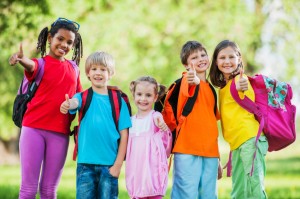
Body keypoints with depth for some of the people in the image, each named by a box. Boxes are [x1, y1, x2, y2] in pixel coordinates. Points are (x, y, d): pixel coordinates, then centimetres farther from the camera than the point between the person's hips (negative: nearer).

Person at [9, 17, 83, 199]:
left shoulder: (73, 69, 13)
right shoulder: (40, 64, -2)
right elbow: (31, 66, -27)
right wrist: (22, 59, -51)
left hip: (60, 133, 3)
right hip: (34, 129, -3)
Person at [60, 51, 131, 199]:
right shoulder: (83, 97, 3)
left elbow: (124, 135, 1)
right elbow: (75, 102, -21)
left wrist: (118, 164, -5)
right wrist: (68, 104, -46)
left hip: (109, 164, 0)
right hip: (86, 163, 0)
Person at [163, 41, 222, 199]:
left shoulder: (211, 90, 19)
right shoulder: (187, 80, -1)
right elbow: (187, 88, -26)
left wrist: (217, 159, 24)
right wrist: (194, 80, -51)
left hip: (210, 152, 7)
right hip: (188, 150, -7)